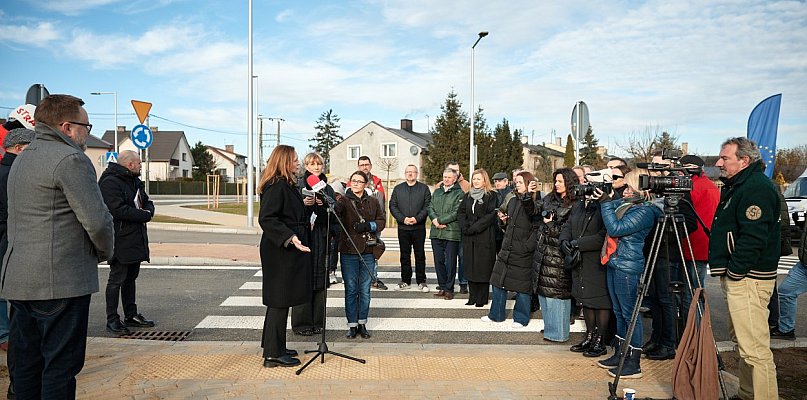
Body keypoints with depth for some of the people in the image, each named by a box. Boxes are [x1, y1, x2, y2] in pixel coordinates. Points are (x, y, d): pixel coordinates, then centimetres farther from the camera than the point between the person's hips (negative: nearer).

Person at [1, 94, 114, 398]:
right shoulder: (71, 159, -13)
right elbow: (97, 219, -19)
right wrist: (104, 252, 0)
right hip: (60, 280, -9)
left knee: (26, 362, 15)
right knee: (61, 363, -1)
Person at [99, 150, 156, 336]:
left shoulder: (134, 181, 16)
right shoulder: (109, 182, -14)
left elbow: (147, 202, 20)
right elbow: (119, 209, -24)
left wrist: (148, 210, -5)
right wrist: (144, 215, -13)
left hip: (136, 240, 9)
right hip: (120, 241, -9)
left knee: (131, 277, 16)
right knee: (116, 279, -3)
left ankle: (131, 315, 26)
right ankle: (112, 320, 5)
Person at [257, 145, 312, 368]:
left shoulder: (286, 185, 14)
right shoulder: (277, 186, -17)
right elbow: (266, 218, -24)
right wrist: (290, 237, -30)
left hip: (286, 251, 10)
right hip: (280, 252, -10)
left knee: (280, 301, 16)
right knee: (280, 301, -3)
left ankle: (275, 348, 27)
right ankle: (273, 355, 6)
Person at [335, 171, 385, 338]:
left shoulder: (372, 202, 10)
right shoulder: (344, 201, -1)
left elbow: (382, 220, 12)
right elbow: (335, 212, -22)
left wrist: (369, 226, -8)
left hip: (368, 251, 3)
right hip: (349, 251, -2)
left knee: (365, 290, 9)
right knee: (350, 290, 3)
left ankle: (362, 323, 21)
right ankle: (352, 325, 14)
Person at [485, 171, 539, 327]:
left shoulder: (534, 203, -10)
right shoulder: (513, 201, 11)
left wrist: (528, 195, -48)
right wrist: (503, 220, 1)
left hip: (523, 253, -7)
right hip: (506, 250, 7)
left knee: (522, 286, 5)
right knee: (498, 282, 13)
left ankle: (521, 318, 21)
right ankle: (496, 314, 27)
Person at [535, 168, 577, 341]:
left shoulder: (574, 205, -10)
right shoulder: (549, 199, 12)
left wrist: (549, 225, -8)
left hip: (559, 254, -7)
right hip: (544, 251, 7)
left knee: (557, 292, -2)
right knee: (543, 290, 12)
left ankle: (558, 332, 9)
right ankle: (550, 326, 26)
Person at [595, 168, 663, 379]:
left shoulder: (644, 211, -15)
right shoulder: (625, 204, 11)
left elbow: (615, 228, -20)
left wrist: (606, 202, -16)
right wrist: (602, 199, 5)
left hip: (628, 267, -9)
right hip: (614, 263, 9)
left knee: (629, 314, -3)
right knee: (619, 313, 16)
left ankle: (634, 363, 5)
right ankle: (619, 354, 27)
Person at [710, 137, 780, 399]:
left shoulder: (757, 188, -15)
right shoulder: (736, 186, 17)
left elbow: (753, 237, -23)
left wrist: (735, 271, -17)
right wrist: (724, 271, 18)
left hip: (747, 278, -11)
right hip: (734, 276, 11)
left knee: (755, 348, -10)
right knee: (742, 340, 18)